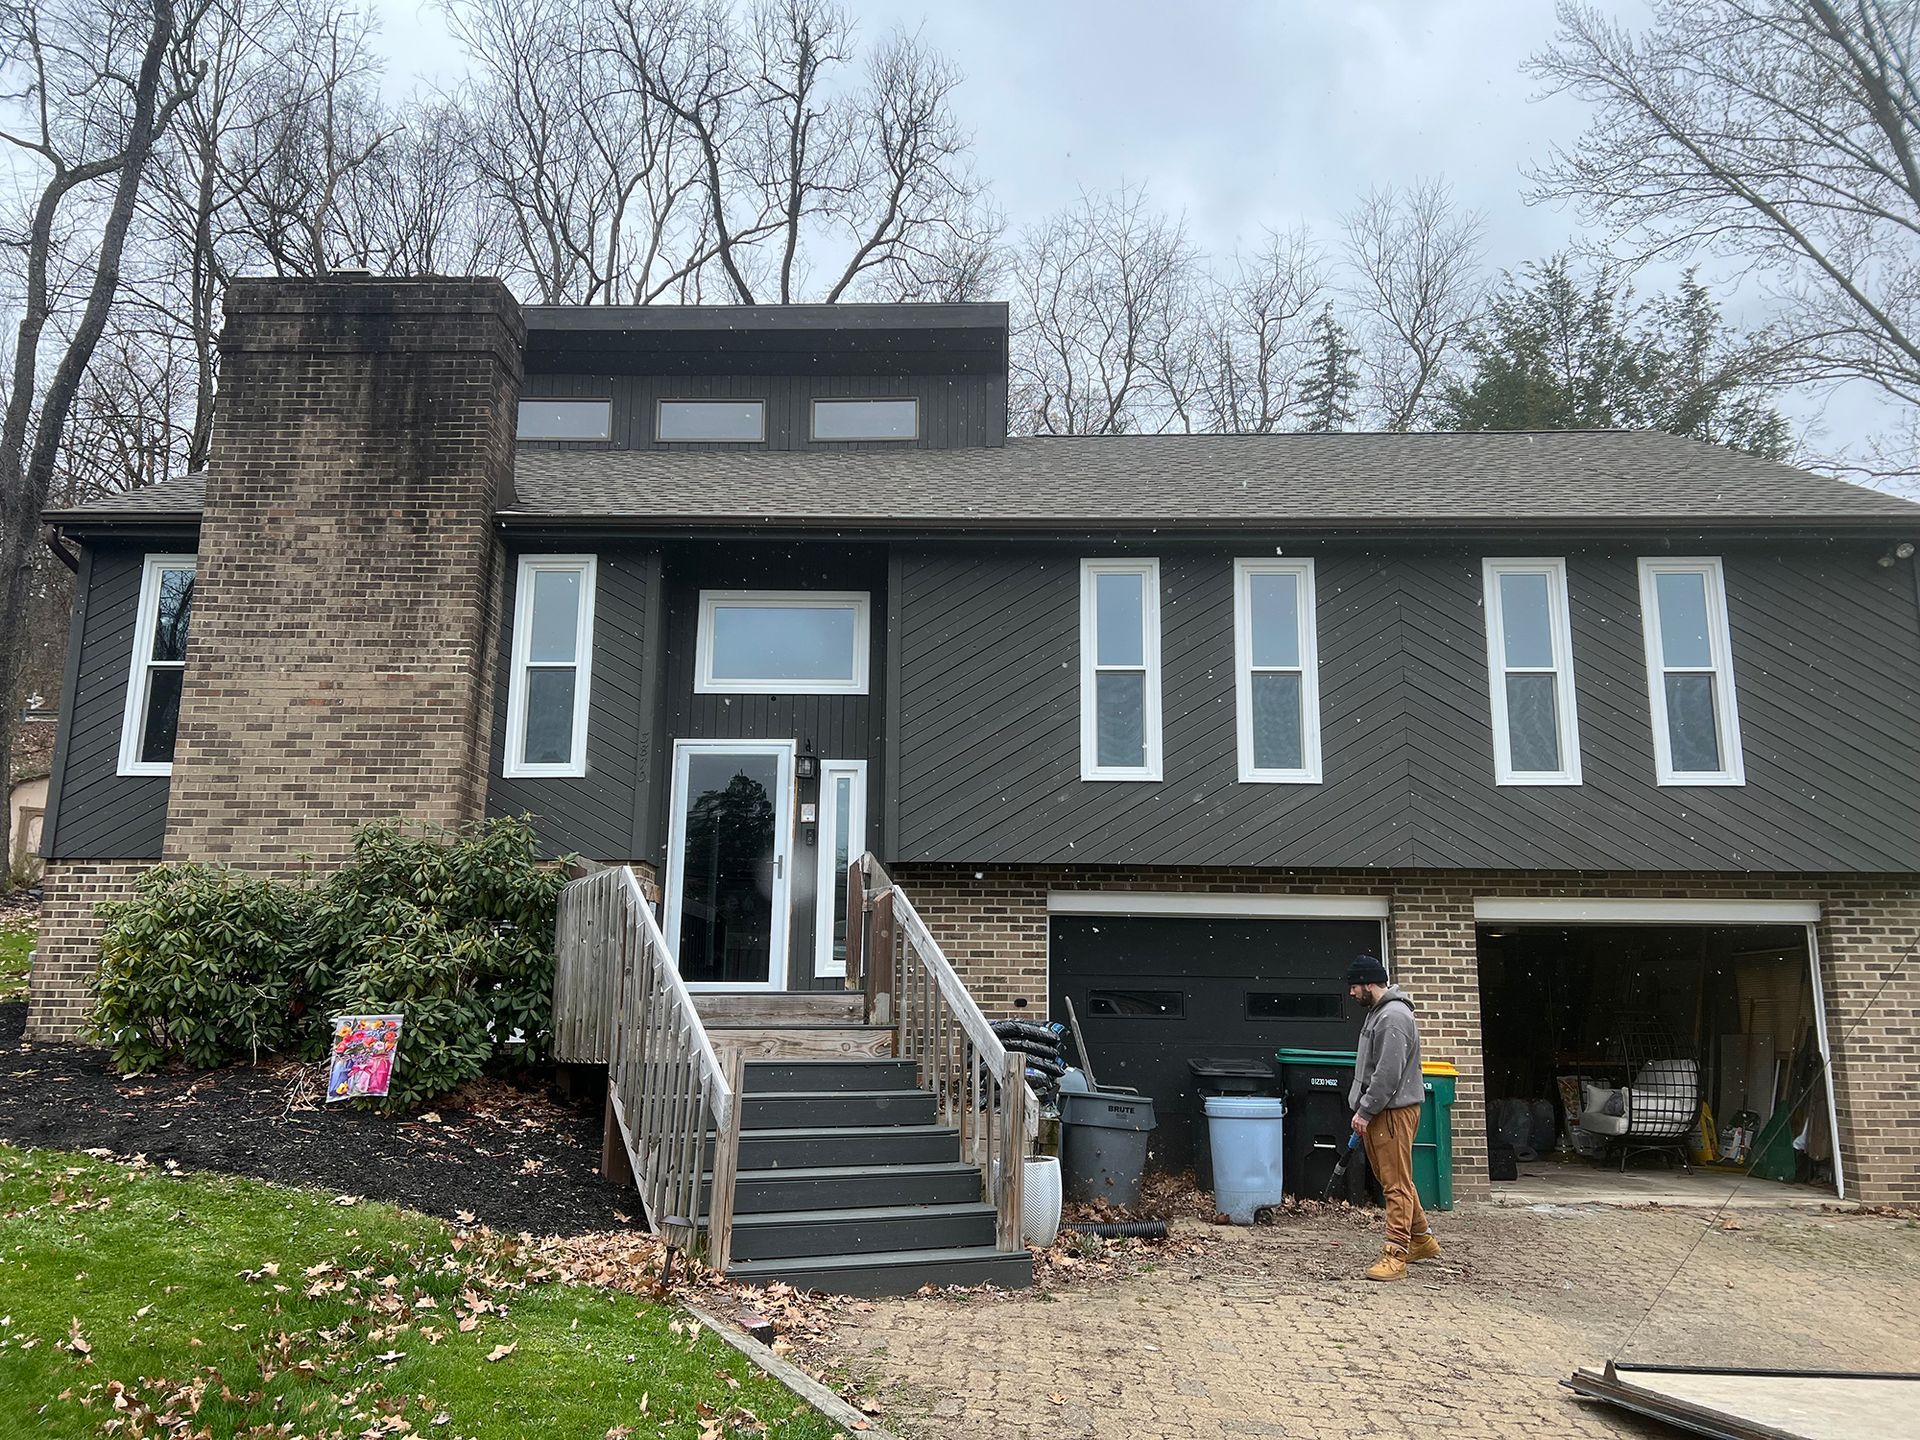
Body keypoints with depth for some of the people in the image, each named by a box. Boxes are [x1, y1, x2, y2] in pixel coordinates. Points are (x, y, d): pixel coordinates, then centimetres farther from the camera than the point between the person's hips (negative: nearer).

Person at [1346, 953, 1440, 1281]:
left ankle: (1395, 1255, -6)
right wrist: (1363, 1109, 19)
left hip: (1394, 1110, -11)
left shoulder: (1394, 1016, -17)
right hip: (1378, 1111, 11)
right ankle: (1422, 1240, 30)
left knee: (1397, 1183, -7)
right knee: (1392, 1179, 17)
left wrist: (1365, 1111, -18)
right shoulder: (1378, 1012, 16)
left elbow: (1389, 1072, -22)